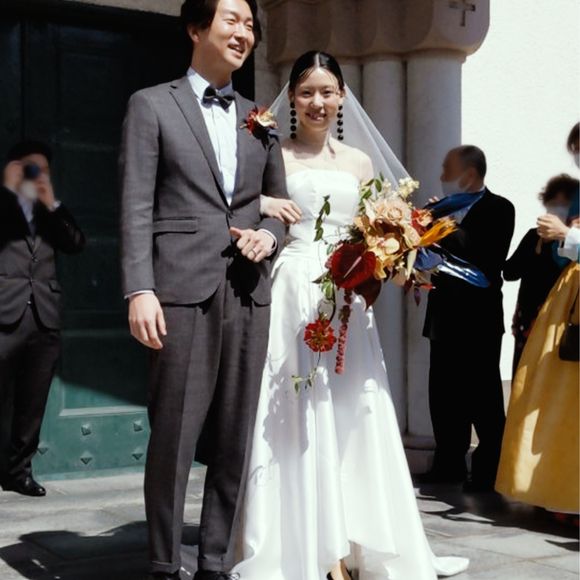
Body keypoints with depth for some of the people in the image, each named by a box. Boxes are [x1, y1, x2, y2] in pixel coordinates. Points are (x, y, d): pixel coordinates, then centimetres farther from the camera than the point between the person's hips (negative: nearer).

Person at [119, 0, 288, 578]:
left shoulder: (260, 120, 18)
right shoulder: (152, 105, 5)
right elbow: (137, 207, -3)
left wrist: (269, 235, 0)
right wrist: (140, 290, -14)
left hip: (248, 295, 5)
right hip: (184, 291, -4)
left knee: (234, 440, 6)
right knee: (174, 437, -2)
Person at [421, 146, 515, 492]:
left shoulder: (498, 209, -7)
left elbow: (486, 258, -21)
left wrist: (449, 228, -22)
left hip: (477, 320, -7)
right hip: (445, 318, 7)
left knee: (483, 399, -1)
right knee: (444, 397, 11)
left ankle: (490, 472, 7)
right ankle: (450, 464, 21)